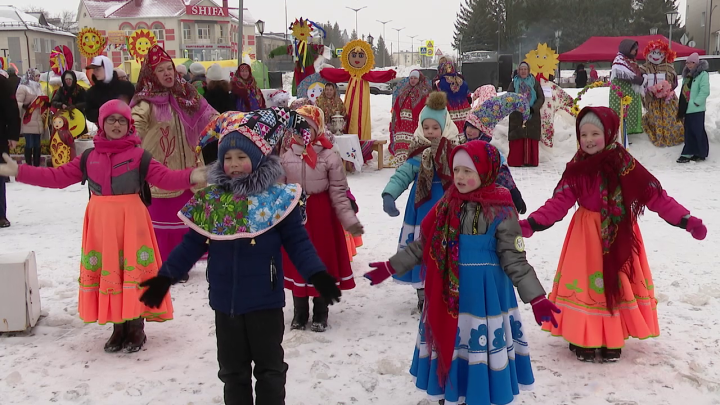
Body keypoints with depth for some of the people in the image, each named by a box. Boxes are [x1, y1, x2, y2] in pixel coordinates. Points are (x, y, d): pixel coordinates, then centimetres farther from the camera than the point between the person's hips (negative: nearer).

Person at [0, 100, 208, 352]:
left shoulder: (138, 155, -3)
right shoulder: (89, 158, 8)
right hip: (101, 222, 4)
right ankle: (119, 328, 22)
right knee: (106, 271, 8)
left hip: (131, 220, -4)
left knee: (133, 270, -2)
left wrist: (191, 177, -32)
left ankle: (136, 328, 13)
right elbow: (58, 177, 9)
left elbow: (165, 177, -14)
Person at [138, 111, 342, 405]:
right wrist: (165, 277, 4)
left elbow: (298, 243, -7)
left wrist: (317, 275, -19)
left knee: (269, 368, 11)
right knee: (232, 370, 17)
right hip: (225, 302, 4)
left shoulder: (279, 198, -8)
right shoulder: (209, 200, 2)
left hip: (265, 301, -3)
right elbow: (191, 245, 8)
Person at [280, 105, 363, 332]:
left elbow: (339, 192, -9)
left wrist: (349, 219, -16)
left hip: (321, 215, -2)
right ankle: (299, 314, 27)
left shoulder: (329, 157, -9)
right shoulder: (285, 157, 0)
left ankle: (320, 315, 23)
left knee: (322, 262, 7)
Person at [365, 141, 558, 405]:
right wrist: (391, 267, 10)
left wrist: (536, 298, -17)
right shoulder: (448, 204, 2)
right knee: (448, 343, 16)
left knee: (479, 346, 4)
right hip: (447, 292, 5)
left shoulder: (501, 210, -12)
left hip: (484, 293, -5)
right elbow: (423, 244, 9)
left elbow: (514, 259, -11)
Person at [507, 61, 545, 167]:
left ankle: (531, 161, 4)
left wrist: (533, 108, -11)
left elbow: (541, 98, 4)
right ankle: (515, 161, 0)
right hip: (517, 116, 0)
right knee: (517, 140, -4)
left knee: (532, 139, -1)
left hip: (532, 116, 0)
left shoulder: (534, 82, 8)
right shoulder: (514, 83, 10)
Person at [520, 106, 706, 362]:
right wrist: (532, 223, -24)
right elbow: (559, 202, -10)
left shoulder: (625, 164, -7)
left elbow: (656, 196, -6)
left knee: (617, 285, 8)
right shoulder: (577, 168, -5)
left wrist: (686, 220, -15)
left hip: (619, 234, 0)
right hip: (586, 236, 0)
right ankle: (583, 340, 14)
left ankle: (612, 341, 22)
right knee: (585, 285, 0)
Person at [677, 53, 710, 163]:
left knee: (698, 131, -3)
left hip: (697, 109, -8)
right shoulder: (687, 75, 15)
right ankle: (688, 153, 17)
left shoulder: (702, 74, -9)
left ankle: (701, 153, 6)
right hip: (687, 108, 8)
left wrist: (696, 102, -18)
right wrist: (682, 106, 13)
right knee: (689, 131, 11)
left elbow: (705, 91, -17)